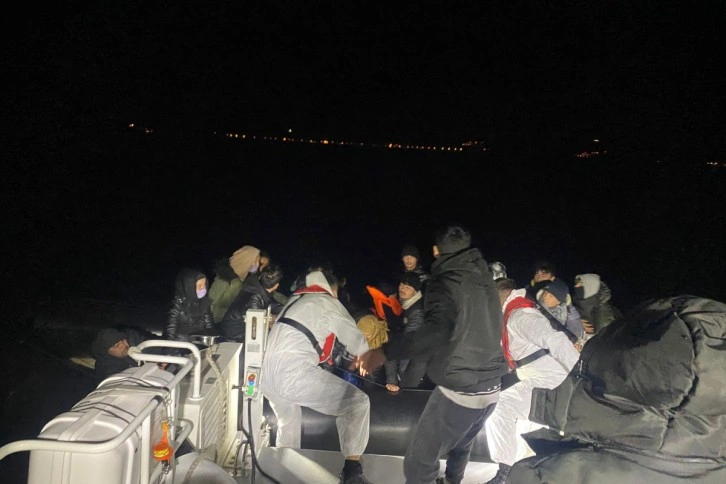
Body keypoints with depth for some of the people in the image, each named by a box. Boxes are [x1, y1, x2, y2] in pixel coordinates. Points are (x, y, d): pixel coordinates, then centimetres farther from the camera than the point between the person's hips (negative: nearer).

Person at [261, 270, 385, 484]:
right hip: (294, 372, -8)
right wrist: (363, 360, 39)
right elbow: (356, 340, 16)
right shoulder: (328, 302, 10)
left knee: (288, 421, 34)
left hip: (266, 372, 8)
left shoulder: (296, 299, 28)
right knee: (357, 401, 3)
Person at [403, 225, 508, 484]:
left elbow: (437, 331, -33)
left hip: (459, 390, -8)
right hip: (491, 388, 8)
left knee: (420, 461, 1)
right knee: (460, 446, 29)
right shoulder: (483, 277, 7)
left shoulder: (446, 282, -15)